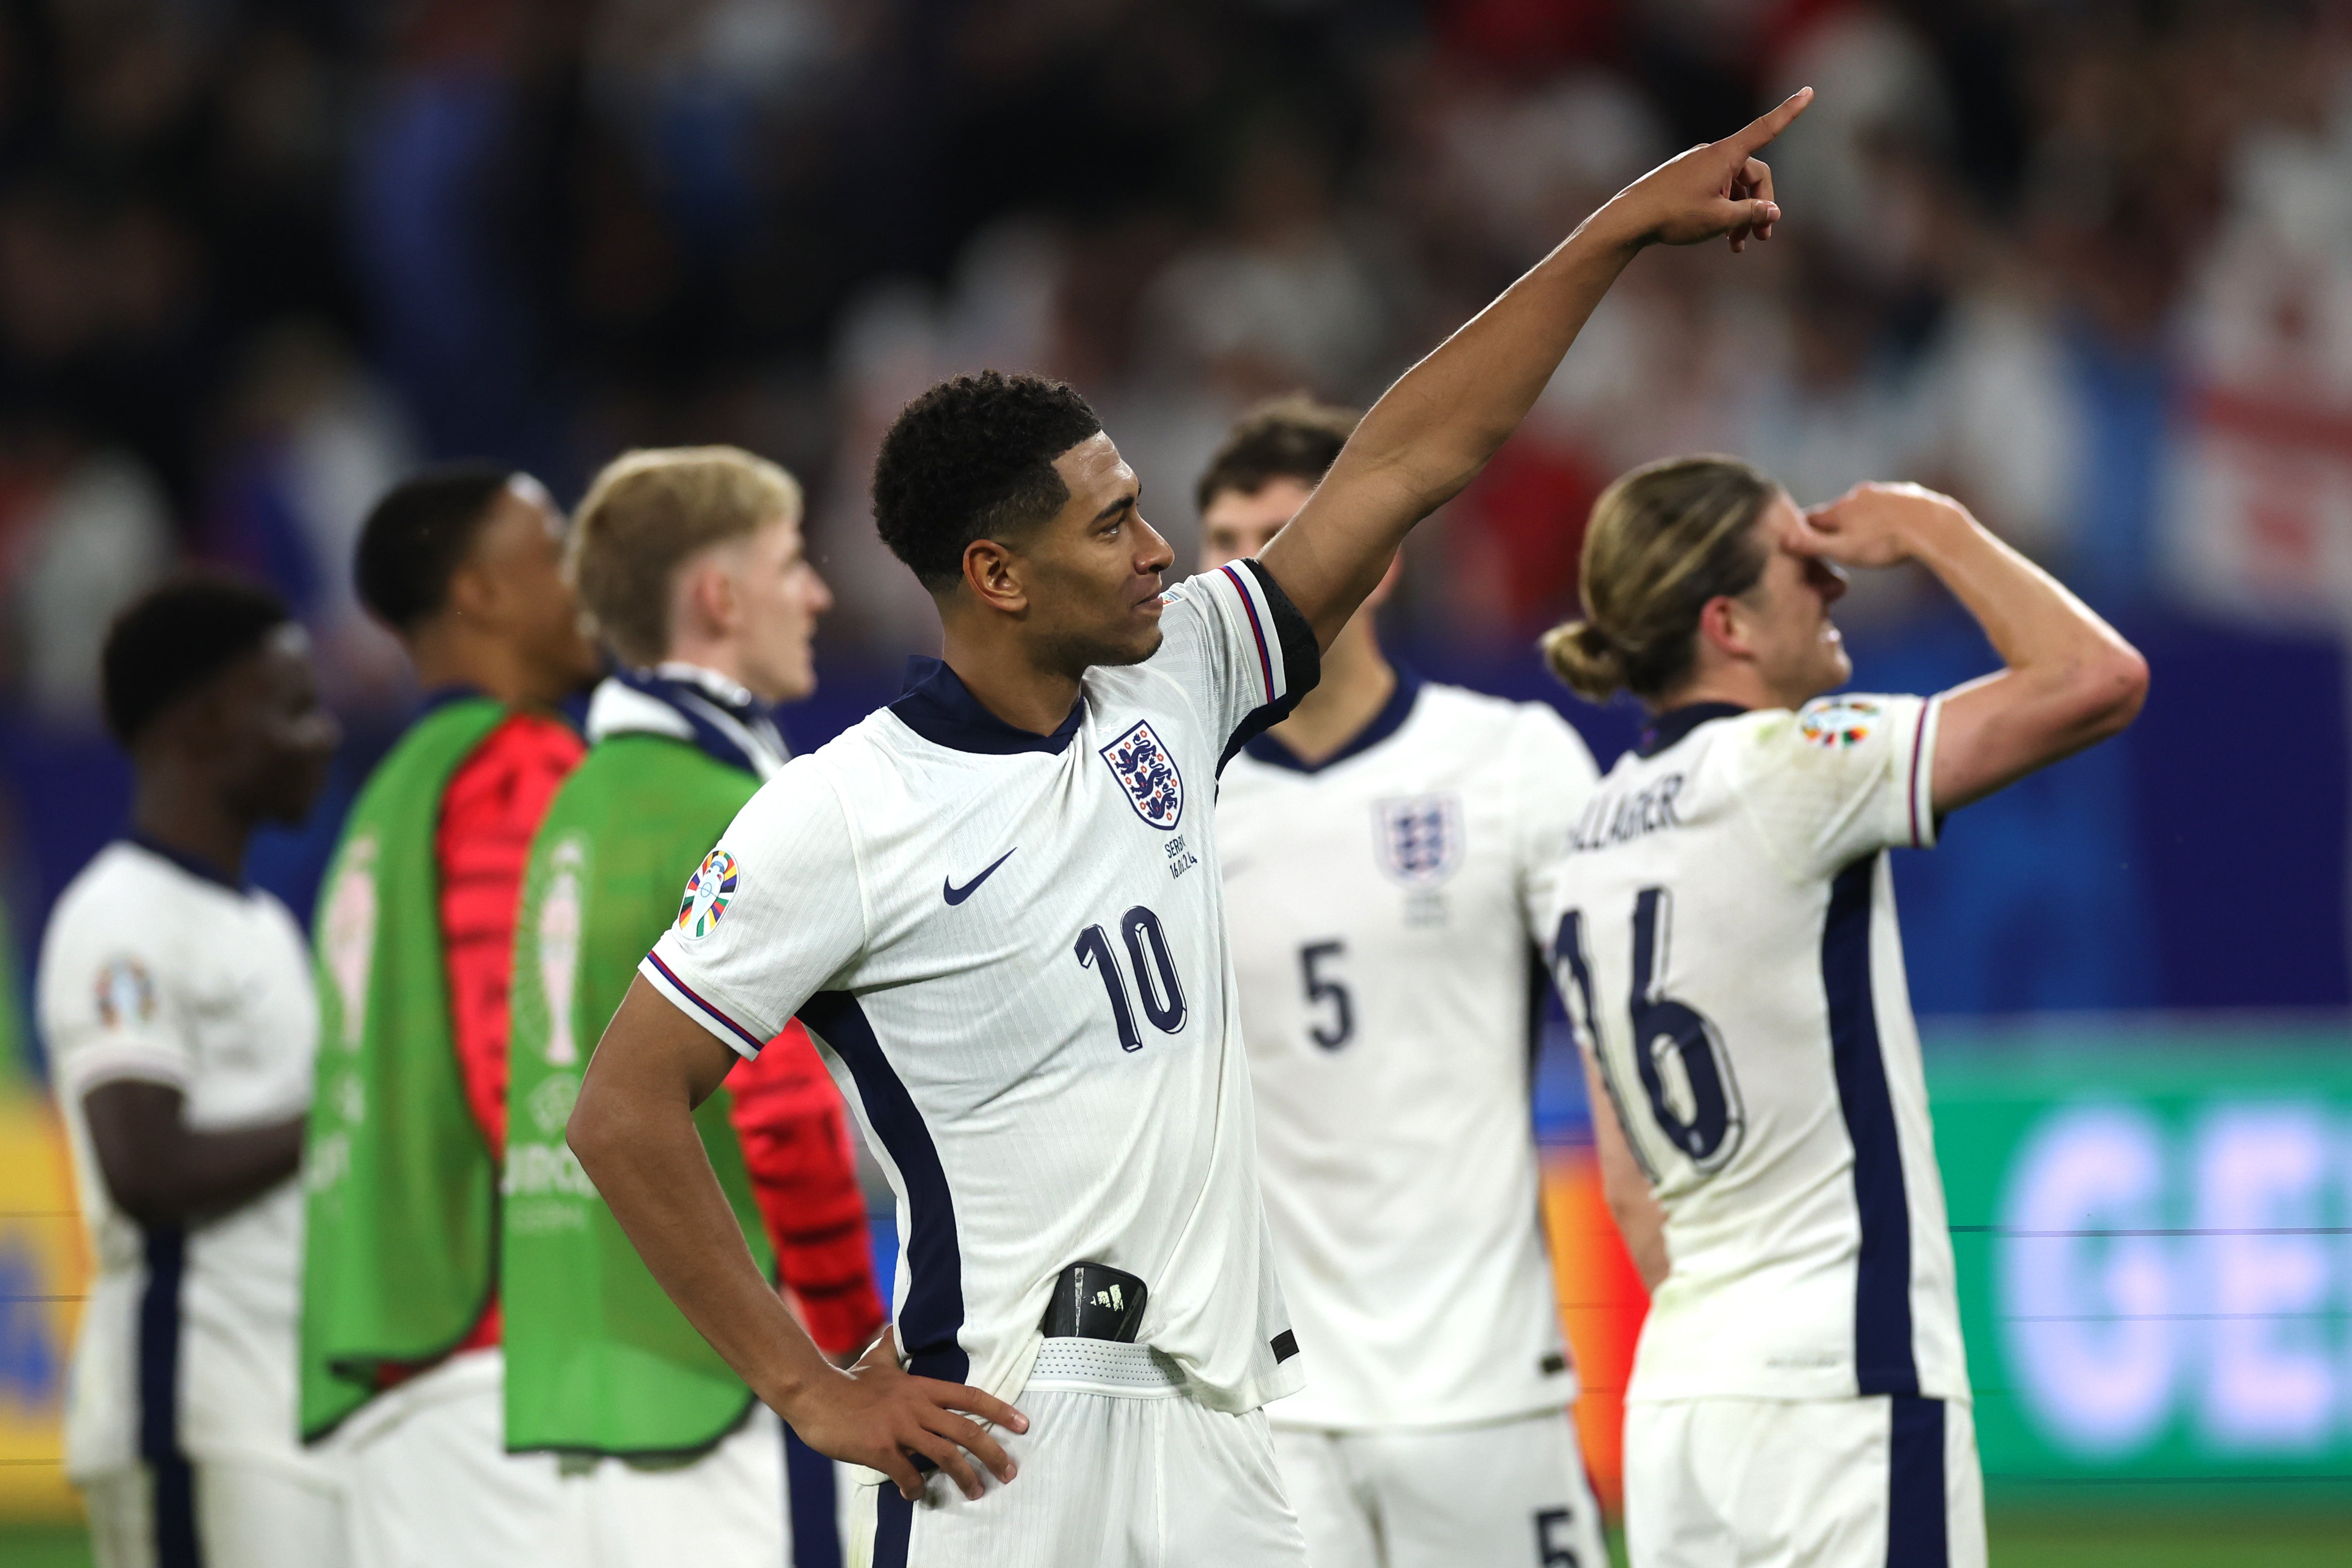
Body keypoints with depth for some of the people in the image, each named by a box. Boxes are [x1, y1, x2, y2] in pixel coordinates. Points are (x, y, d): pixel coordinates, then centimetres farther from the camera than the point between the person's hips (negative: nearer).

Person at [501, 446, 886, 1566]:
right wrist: (859, 1347, -8)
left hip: (588, 1382, 9)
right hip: (721, 1382, -9)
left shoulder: (580, 809, 16)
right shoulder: (725, 821, -12)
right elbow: (786, 1109, -18)